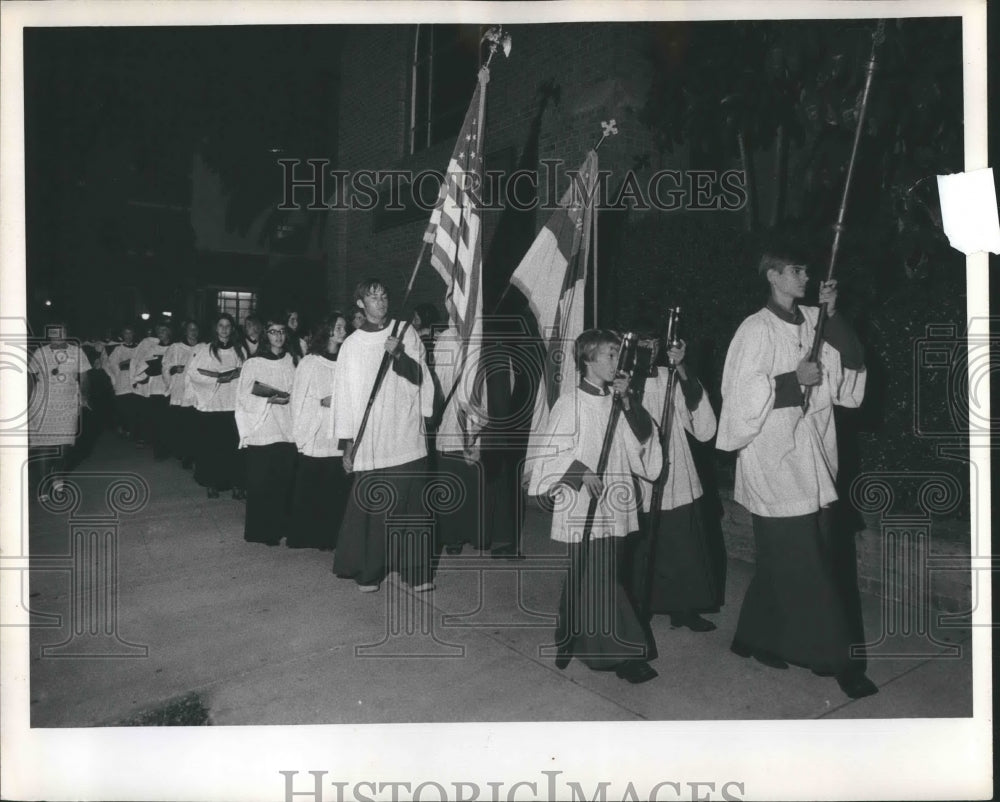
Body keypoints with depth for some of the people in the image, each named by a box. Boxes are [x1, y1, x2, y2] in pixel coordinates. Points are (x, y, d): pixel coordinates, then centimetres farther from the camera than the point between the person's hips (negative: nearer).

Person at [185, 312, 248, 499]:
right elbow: (192, 373, -6)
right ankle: (212, 484, 14)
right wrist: (219, 377, -12)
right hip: (209, 406, -1)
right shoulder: (203, 349, 2)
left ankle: (236, 484, 5)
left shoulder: (240, 350, 10)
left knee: (233, 446, -3)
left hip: (233, 406, 2)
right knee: (211, 446, 2)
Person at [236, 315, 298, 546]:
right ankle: (259, 531, 9)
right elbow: (244, 398, -4)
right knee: (260, 483, -1)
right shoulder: (253, 363, 1)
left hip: (287, 431, 3)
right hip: (261, 432, -2)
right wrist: (270, 399, -16)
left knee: (284, 481, 3)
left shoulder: (293, 362, 8)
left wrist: (288, 398, -6)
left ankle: (279, 527, 15)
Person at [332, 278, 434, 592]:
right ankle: (367, 570, 14)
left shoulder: (405, 333, 8)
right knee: (371, 508, 0)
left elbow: (417, 376, 2)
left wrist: (398, 355, -18)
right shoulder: (351, 345, 7)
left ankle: (416, 571, 8)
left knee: (411, 503, 0)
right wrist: (347, 443, 4)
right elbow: (344, 393, 7)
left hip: (406, 436, 0)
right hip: (369, 439, 0)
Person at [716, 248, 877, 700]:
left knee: (785, 561, 14)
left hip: (812, 459, 7)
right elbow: (742, 392, -14)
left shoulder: (813, 322, 10)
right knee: (804, 565, -2)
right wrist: (794, 379, -16)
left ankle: (757, 637, 29)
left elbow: (854, 363, 2)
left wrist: (832, 314, -6)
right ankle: (836, 658, 8)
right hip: (774, 459, -7)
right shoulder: (757, 329, -9)